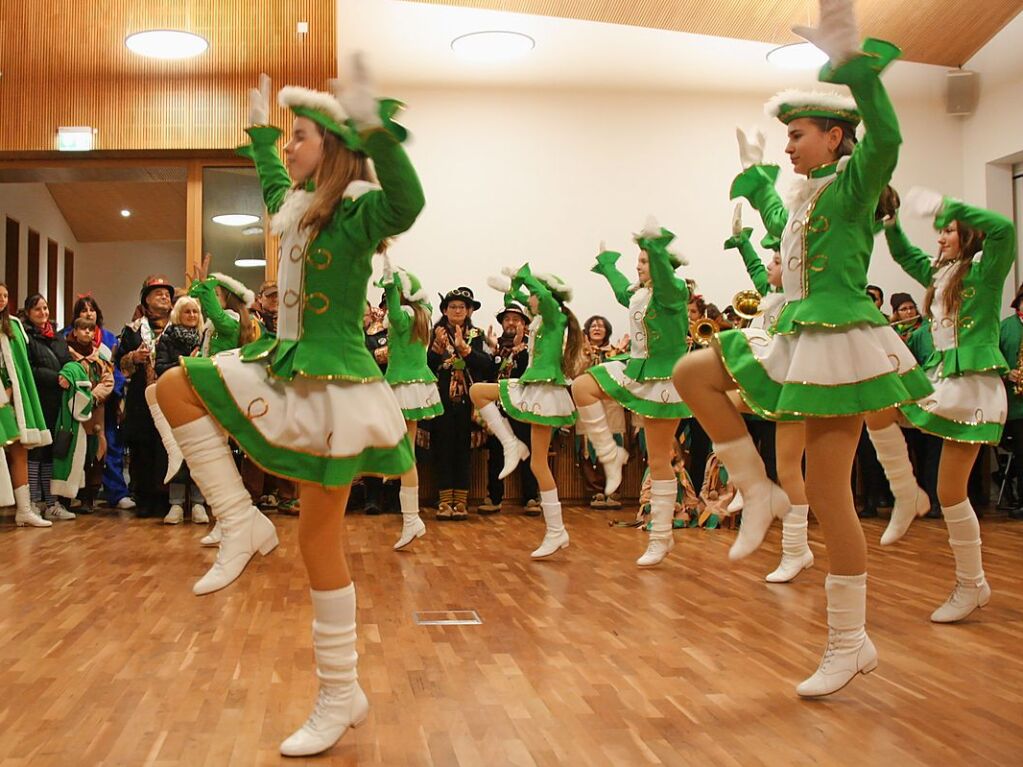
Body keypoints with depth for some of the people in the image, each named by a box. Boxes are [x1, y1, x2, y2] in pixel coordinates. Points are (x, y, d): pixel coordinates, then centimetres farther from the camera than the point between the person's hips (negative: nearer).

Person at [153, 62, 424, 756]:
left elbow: (406, 204, -37)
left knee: (319, 541, -3)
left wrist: (374, 127, -46)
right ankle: (244, 526, 6)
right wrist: (260, 130, 46)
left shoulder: (357, 209, -12)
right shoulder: (297, 206, 13)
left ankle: (341, 696, 11)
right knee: (175, 385, 10)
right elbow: (273, 182, 39)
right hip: (288, 372, 9)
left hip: (334, 386, -8)